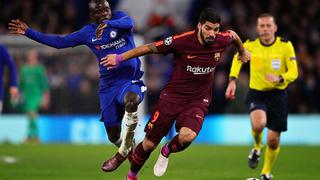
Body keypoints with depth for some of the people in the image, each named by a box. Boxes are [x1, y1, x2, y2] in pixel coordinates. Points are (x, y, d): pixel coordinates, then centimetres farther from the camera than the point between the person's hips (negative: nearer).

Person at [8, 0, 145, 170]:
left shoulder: (119, 18, -2)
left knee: (131, 101, -38)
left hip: (130, 80, -4)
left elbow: (128, 22, -25)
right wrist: (29, 32, 9)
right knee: (113, 135, 3)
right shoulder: (88, 33, 6)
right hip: (108, 85, 4)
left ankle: (124, 150, -19)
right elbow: (60, 41, 11)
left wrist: (108, 23, -44)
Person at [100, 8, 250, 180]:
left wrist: (242, 52, 35)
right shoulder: (182, 41, -19)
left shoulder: (222, 40, -9)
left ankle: (167, 151, 7)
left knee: (187, 136, -29)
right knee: (149, 143, 3)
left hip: (198, 101, 1)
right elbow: (149, 48, -13)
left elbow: (233, 35, 16)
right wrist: (120, 57, -15)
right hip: (172, 96, -1)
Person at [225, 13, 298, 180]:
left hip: (278, 94, 0)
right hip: (256, 93, 0)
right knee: (258, 124, -32)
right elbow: (238, 57, 16)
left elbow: (293, 72, -8)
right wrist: (233, 80, 5)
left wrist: (279, 78, -29)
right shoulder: (250, 45, -5)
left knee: (273, 140, 2)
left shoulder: (285, 46, -9)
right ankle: (257, 147, 4)